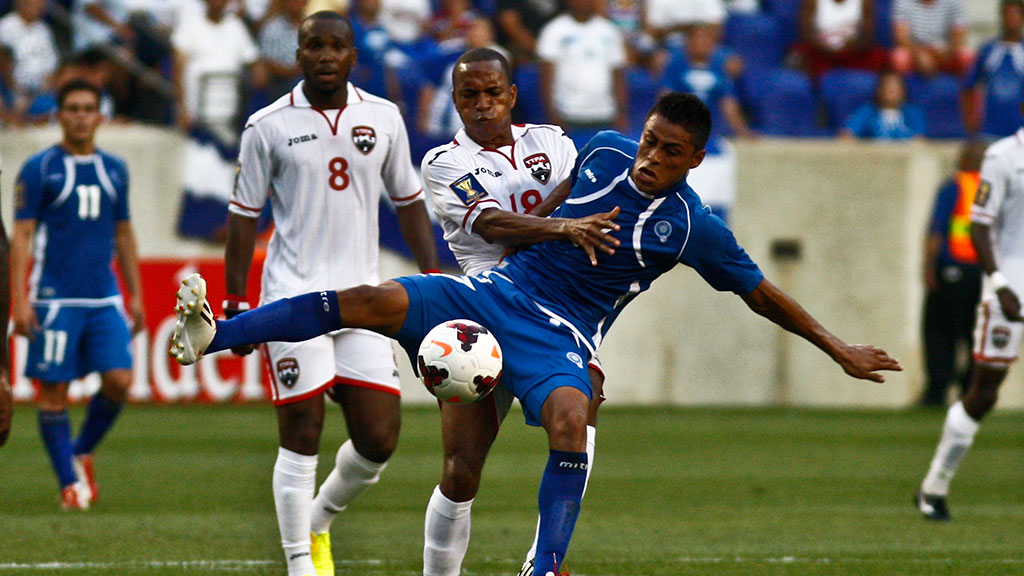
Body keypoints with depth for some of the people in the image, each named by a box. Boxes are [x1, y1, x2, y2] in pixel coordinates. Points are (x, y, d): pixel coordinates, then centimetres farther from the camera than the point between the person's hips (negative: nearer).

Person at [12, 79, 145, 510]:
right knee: (54, 390, -3)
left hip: (105, 297, 4)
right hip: (55, 299, -4)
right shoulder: (40, 169, -2)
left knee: (119, 380, -9)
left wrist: (136, 296, 16)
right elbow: (21, 236, -4)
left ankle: (82, 453, 14)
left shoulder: (114, 169, 12)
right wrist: (19, 301, -12)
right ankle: (69, 483, 6)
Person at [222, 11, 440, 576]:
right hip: (294, 296, -3)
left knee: (378, 439, 0)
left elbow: (408, 202, 17)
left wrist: (433, 279, 10)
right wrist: (234, 305, -1)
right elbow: (244, 216, 3)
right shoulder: (269, 126, -1)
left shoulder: (383, 118, 8)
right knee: (301, 438, -6)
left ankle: (317, 522, 27)